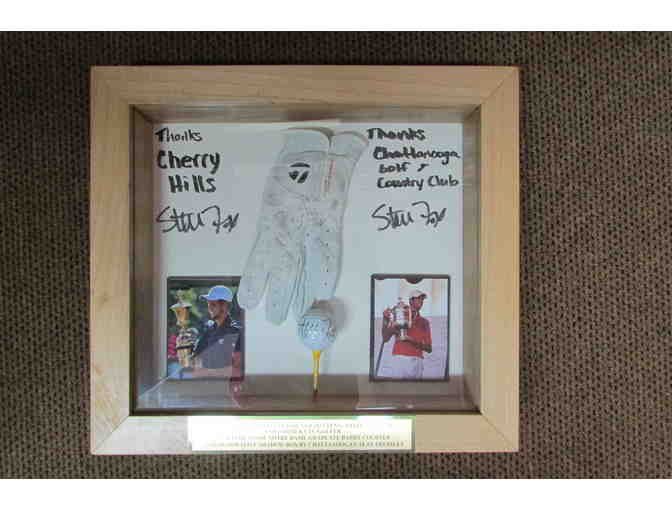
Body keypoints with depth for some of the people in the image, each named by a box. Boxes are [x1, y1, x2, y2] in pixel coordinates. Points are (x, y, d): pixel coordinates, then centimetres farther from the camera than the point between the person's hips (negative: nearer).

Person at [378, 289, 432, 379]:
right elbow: (385, 339, 5)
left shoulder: (424, 322, 13)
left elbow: (429, 349, 9)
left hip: (415, 361, 1)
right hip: (397, 358, -1)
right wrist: (385, 321, -7)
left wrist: (413, 341, -6)